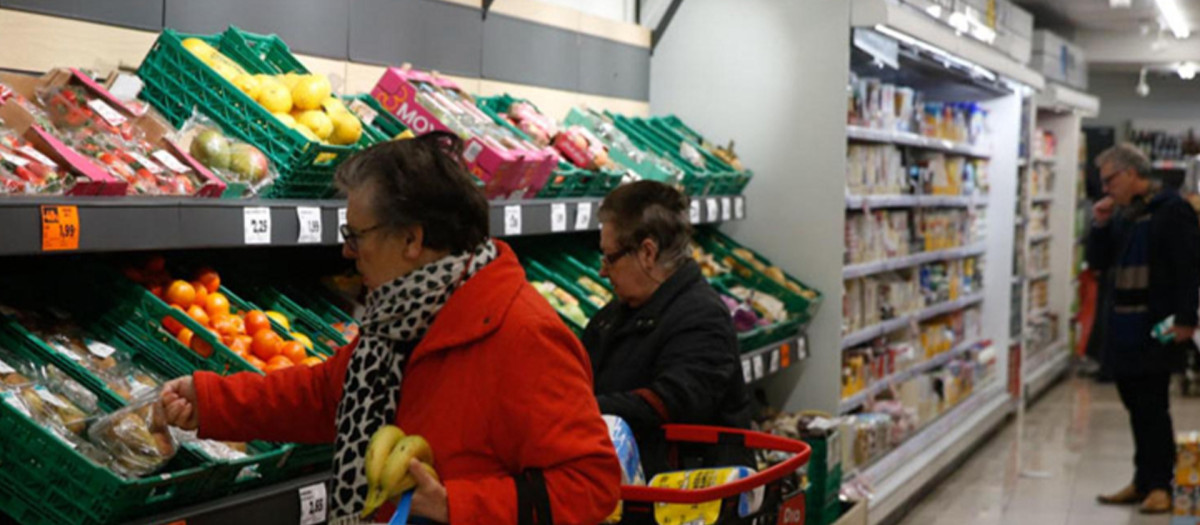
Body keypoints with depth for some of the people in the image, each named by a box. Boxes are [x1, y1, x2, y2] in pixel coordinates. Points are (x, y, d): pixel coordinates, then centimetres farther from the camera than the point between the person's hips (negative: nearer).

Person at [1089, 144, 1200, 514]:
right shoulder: (1121, 214, 14)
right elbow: (1098, 261, 16)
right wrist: (1100, 225, 1)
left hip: (1156, 330, -8)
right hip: (1123, 327, 8)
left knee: (1151, 406, -4)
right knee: (1135, 403, 12)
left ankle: (1159, 484, 5)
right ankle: (1143, 481, 21)